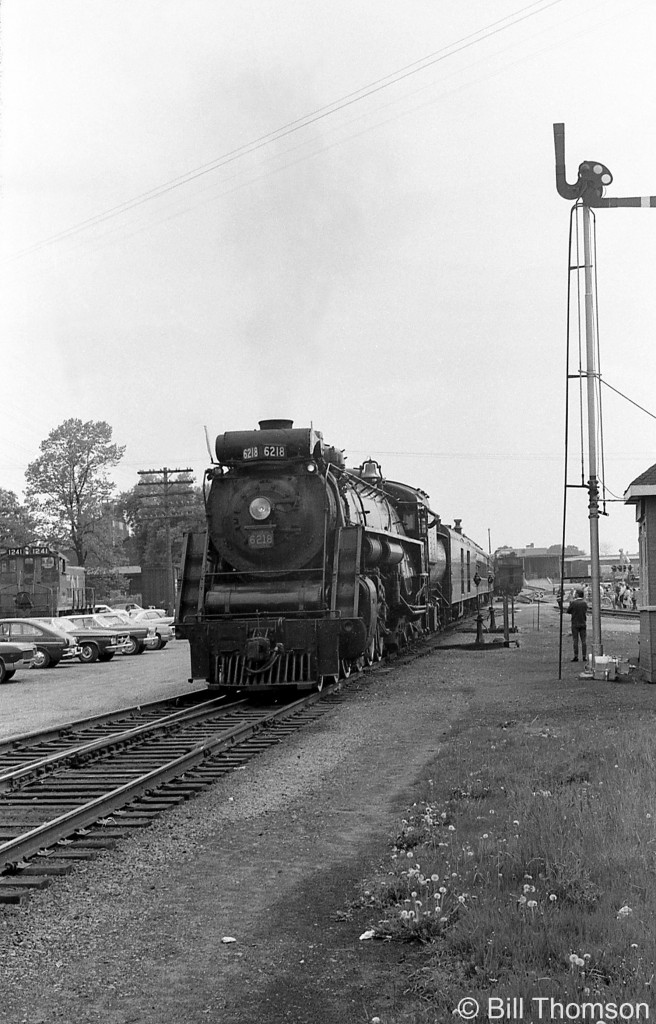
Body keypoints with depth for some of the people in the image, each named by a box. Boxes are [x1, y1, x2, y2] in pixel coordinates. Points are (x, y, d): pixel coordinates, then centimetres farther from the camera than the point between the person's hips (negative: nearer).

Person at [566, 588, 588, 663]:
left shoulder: (573, 603, -11)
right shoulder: (585, 603, 0)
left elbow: (568, 611, -4)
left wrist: (570, 604, 11)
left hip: (575, 624, -3)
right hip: (583, 623, 3)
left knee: (575, 640, 2)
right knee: (584, 641, 5)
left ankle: (576, 656, -2)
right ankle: (584, 656, 3)